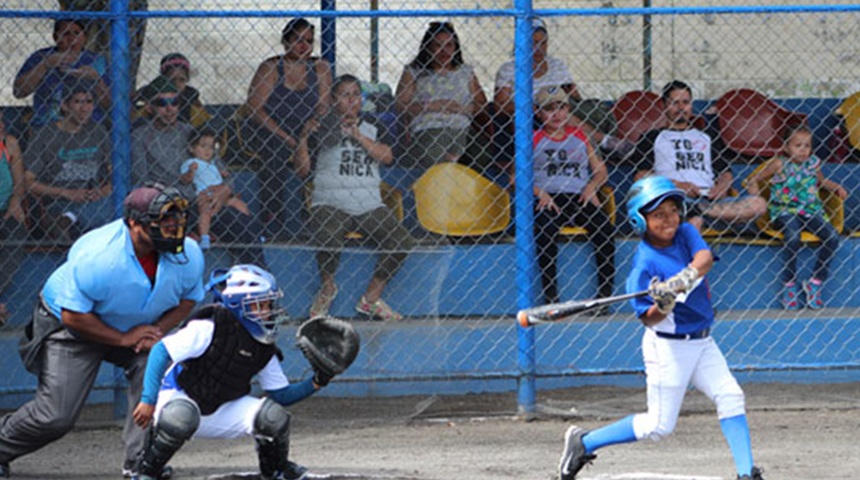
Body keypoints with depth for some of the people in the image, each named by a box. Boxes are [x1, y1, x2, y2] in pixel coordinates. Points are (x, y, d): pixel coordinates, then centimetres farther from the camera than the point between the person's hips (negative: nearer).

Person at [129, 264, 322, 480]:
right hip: (180, 398, -6)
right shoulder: (210, 328, -23)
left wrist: (316, 383, -10)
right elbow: (161, 351, -25)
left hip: (222, 411, 6)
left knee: (274, 416, -15)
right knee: (180, 418, -42)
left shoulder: (264, 351, 0)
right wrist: (148, 400, -31)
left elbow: (281, 394, 7)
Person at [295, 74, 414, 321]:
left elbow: (387, 156, -3)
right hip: (330, 205, -3)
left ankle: (371, 299, -1)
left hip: (369, 206, 3)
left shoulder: (371, 130, 16)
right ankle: (327, 287, -3)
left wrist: (358, 137, -13)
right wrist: (304, 137, -10)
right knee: (328, 238, -36)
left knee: (401, 241, -19)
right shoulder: (322, 129, 8)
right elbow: (302, 168, 2)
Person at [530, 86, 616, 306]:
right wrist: (540, 193, -12)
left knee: (605, 228, -27)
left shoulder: (579, 137, 21)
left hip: (580, 197, 2)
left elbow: (601, 170, 20)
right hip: (548, 199, -2)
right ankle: (551, 297, -32)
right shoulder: (535, 140, 13)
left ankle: (605, 293, -23)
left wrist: (592, 187, -3)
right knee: (544, 230, -35)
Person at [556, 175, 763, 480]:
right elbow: (648, 319, -18)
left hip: (701, 342, 6)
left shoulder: (686, 234, -1)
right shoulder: (645, 263, -18)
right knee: (658, 425, -2)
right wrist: (663, 306, -39)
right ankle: (584, 442, 11)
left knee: (730, 397, -7)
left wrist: (682, 280, -39)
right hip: (667, 347, -6)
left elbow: (705, 259, -22)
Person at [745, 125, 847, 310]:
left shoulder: (813, 163, 11)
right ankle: (789, 285, -19)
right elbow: (754, 180, 6)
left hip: (811, 211, 4)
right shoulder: (780, 164, -1)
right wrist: (753, 189, -12)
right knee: (793, 236, -36)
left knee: (832, 237, -21)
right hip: (785, 211, -4)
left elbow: (821, 181, 31)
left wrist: (837, 188, 15)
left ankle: (816, 282, -6)